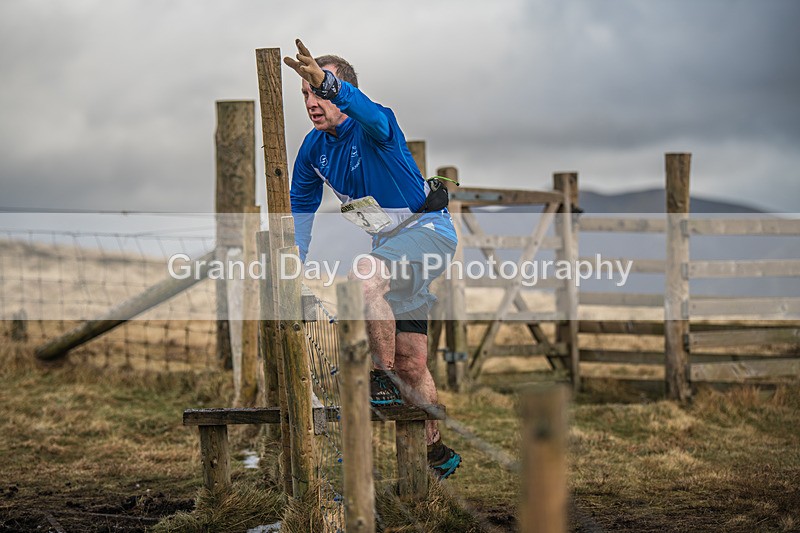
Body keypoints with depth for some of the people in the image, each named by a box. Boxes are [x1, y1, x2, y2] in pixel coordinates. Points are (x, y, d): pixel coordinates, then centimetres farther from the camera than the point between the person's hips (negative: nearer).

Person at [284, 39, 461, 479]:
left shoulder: (373, 126, -22)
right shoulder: (314, 147, -2)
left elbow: (369, 113, -49)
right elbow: (301, 208, 12)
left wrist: (326, 80, -66)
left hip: (427, 228, -8)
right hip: (391, 243, 8)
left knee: (363, 277, -36)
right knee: (411, 363, 10)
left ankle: (386, 380, -20)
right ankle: (437, 453, 26)